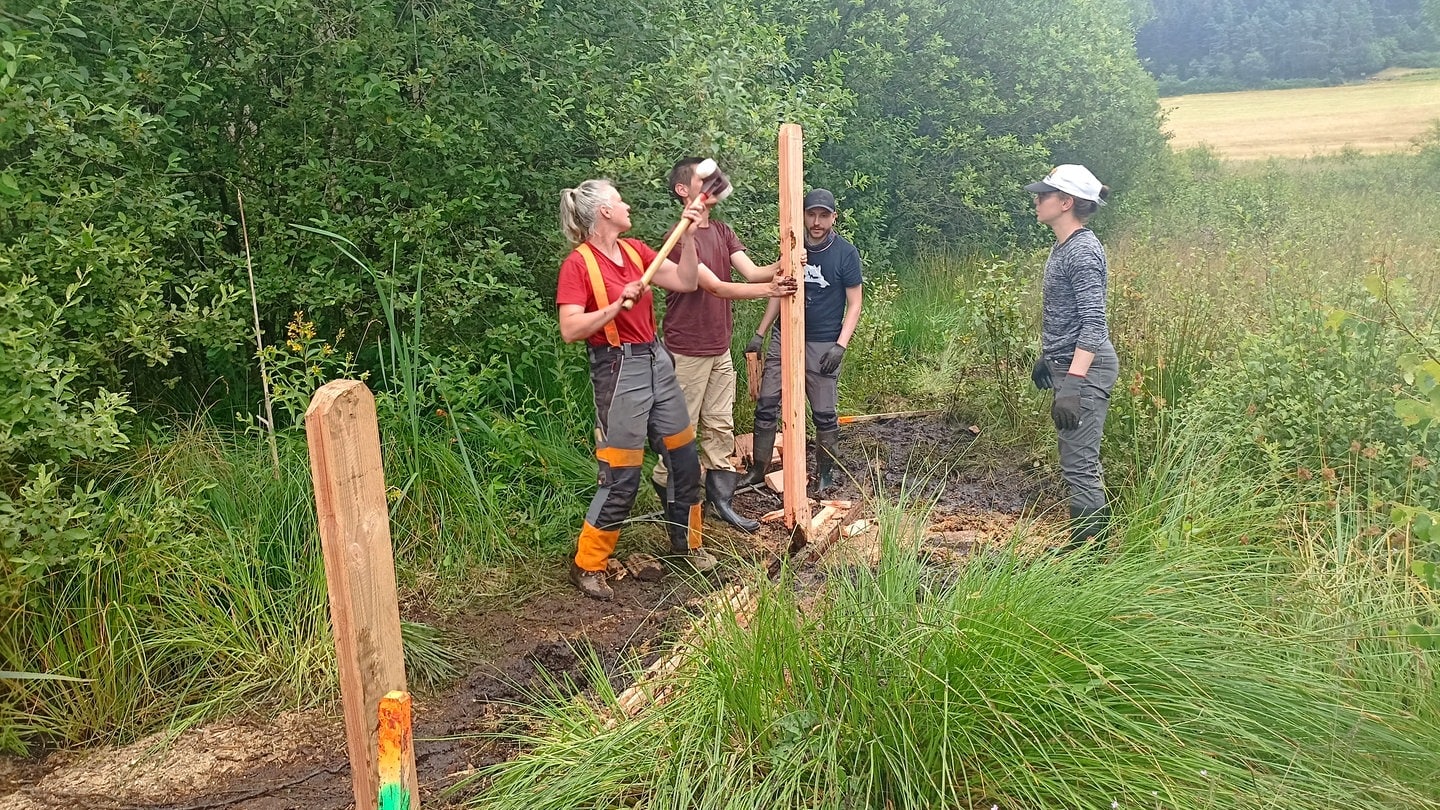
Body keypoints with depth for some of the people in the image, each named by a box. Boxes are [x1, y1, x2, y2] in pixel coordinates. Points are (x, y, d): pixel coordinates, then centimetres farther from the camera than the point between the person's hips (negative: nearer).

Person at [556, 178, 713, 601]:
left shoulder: (636, 250, 8)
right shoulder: (578, 264, -12)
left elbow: (686, 281, 9)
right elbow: (570, 329, -18)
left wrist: (688, 233, 2)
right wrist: (619, 304, -23)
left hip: (656, 361, 7)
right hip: (617, 370, -7)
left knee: (685, 460, 14)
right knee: (622, 479, -4)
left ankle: (686, 544, 33)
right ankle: (586, 566, 12)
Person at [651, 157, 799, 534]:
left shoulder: (722, 232, 11)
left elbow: (751, 271, -2)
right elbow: (716, 287, -22)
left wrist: (779, 267, -23)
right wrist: (768, 289, -33)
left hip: (720, 349, 8)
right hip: (687, 351, -8)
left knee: (720, 428, 11)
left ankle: (720, 499, 18)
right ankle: (664, 482, 19)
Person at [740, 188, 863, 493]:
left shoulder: (846, 253, -6)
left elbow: (854, 305, -4)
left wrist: (840, 345, -14)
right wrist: (760, 333, 8)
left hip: (823, 344, -3)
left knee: (824, 413, 4)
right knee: (766, 405, 2)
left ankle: (825, 471, 22)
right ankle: (759, 468, 14)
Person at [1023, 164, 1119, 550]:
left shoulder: (1083, 251, -18)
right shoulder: (1063, 247, 13)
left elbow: (1094, 325, -24)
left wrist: (1072, 385, -30)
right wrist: (1047, 358, 28)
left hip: (1084, 371, -11)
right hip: (1068, 365, 11)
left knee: (1078, 464, -7)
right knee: (1083, 459, 17)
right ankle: (1098, 539, 27)